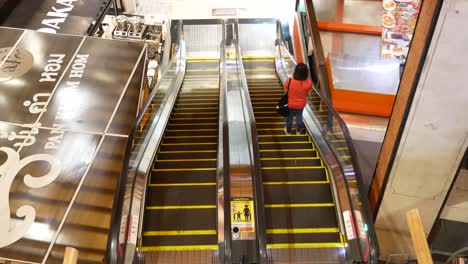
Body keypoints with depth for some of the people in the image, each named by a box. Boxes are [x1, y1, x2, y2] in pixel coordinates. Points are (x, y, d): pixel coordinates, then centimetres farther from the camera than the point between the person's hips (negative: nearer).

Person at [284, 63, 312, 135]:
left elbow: (285, 90, -13)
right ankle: (298, 131, 50)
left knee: (289, 118, 24)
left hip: (290, 104, -1)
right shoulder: (308, 82, -29)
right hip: (301, 104, 1)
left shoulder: (289, 81, -33)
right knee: (299, 117, 28)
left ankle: (288, 131, 47)